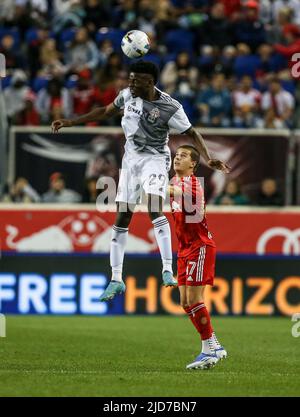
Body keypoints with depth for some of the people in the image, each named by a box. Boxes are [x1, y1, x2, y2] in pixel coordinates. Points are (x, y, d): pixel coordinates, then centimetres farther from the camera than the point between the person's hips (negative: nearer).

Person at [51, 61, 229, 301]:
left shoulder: (169, 108, -18)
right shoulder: (128, 95, -2)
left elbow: (192, 133, -12)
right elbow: (107, 112, 15)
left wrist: (208, 159, -27)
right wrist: (70, 123, 17)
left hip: (155, 159, -6)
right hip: (131, 160, 6)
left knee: (155, 208, -29)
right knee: (122, 218, 4)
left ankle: (168, 270, -31)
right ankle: (116, 280, 12)